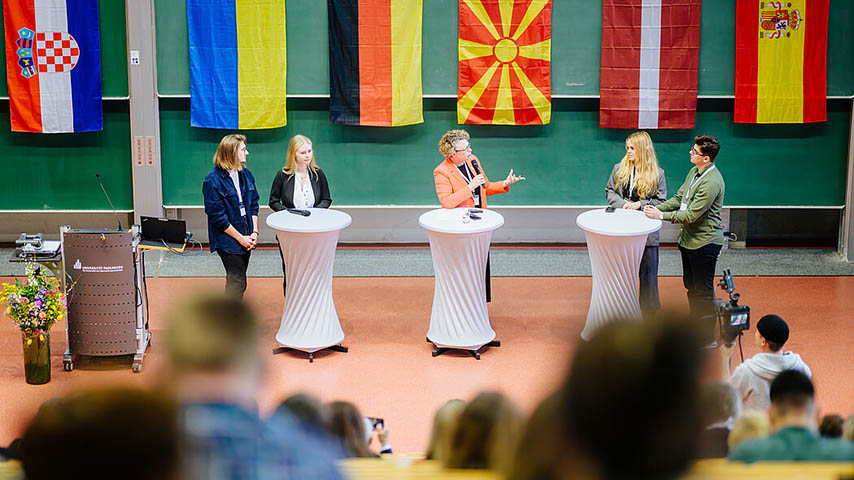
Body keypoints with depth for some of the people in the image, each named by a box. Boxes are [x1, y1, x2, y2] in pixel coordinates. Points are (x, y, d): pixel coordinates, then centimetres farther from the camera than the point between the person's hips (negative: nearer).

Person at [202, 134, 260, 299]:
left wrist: (254, 232, -1)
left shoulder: (246, 174, 7)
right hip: (227, 240, -7)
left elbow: (253, 205, 12)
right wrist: (241, 238, -14)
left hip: (246, 238, 7)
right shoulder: (213, 180, -14)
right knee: (237, 281, -9)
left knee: (236, 279, 13)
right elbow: (217, 216, -15)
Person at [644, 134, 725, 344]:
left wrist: (661, 215, -18)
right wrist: (657, 207, 0)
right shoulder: (694, 172, 6)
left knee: (703, 291, 0)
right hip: (689, 239, 10)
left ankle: (709, 338, 10)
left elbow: (691, 215, -24)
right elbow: (678, 199, 15)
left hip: (705, 242, -10)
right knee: (691, 286, 20)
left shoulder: (712, 183, -25)